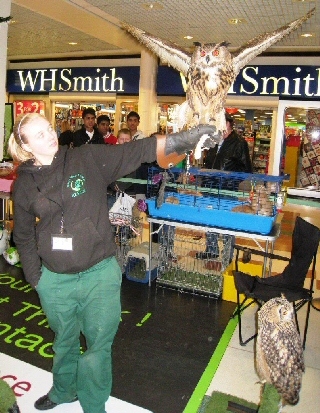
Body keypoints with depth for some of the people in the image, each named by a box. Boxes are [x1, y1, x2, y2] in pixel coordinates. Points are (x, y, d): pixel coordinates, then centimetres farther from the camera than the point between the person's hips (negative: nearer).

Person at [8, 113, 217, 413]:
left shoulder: (88, 158, -8)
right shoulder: (24, 184, -1)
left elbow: (136, 151, -18)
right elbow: (23, 235, 9)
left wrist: (182, 139, -29)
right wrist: (34, 276, 7)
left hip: (99, 275, -2)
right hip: (54, 281, 3)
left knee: (98, 345, 10)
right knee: (65, 341, 24)